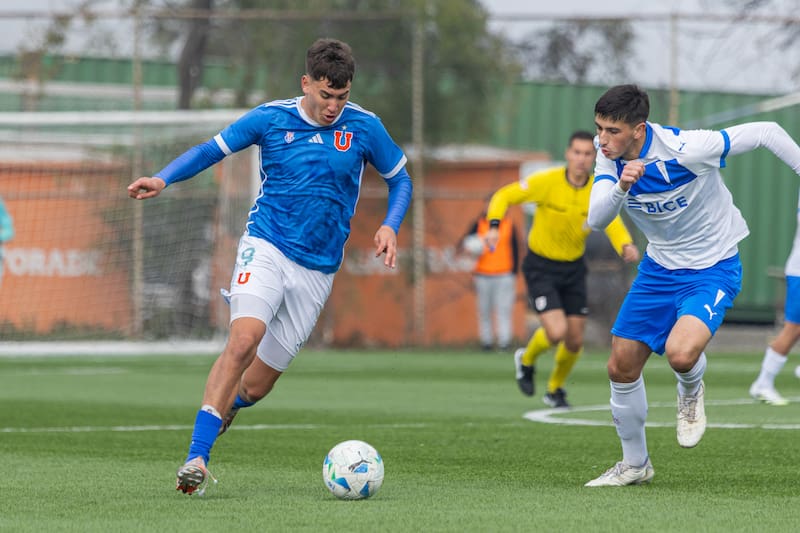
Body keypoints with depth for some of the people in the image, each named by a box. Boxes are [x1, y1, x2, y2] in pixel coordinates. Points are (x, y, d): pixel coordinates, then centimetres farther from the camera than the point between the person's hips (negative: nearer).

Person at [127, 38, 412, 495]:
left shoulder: (364, 127, 1)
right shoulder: (271, 119, -1)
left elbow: (400, 178, 14)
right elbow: (211, 149, 7)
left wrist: (390, 227, -3)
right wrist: (163, 179, -9)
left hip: (317, 268, 2)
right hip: (266, 247, -2)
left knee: (257, 384, 3)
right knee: (245, 338, -28)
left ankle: (225, 406, 42)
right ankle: (197, 460, -28)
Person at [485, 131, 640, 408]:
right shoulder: (547, 181, -18)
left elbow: (614, 225, -22)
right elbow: (504, 196, -9)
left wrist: (627, 246, -44)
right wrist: (494, 226, -26)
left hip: (574, 268, 4)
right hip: (541, 268, -4)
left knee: (574, 341, 7)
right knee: (556, 332, -20)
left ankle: (555, 389, 36)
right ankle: (527, 360, 15)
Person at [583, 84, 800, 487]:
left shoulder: (686, 148, -28)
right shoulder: (610, 157, -10)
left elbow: (766, 133, -18)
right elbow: (596, 220, -21)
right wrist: (622, 187, -39)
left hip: (713, 268, -6)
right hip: (659, 268, 6)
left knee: (680, 354, -30)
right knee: (621, 367, 3)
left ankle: (691, 392, 9)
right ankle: (635, 464, 25)